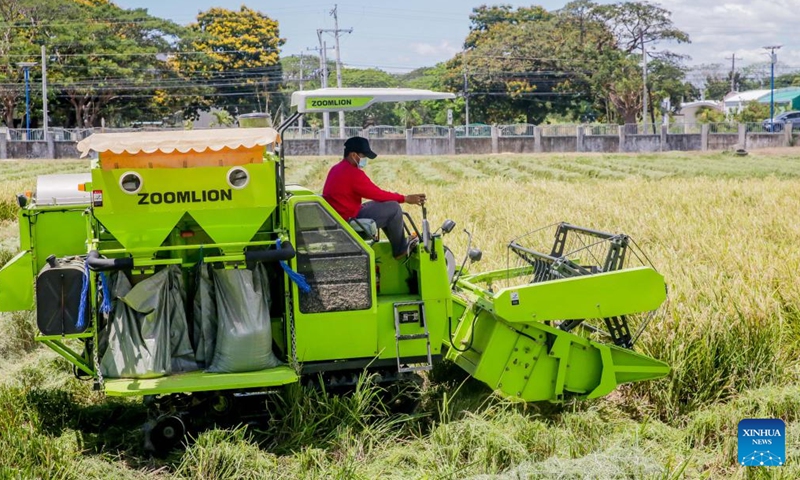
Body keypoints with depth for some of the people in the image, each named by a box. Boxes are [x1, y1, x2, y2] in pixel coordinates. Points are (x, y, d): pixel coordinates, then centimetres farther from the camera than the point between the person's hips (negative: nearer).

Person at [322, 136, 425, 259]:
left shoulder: (336, 169, 12)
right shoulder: (353, 173, -20)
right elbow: (378, 194, -16)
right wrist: (406, 199, -8)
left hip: (338, 215, 11)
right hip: (350, 219, -11)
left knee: (386, 207, 22)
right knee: (393, 208, -8)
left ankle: (400, 244, 25)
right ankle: (400, 249, 7)